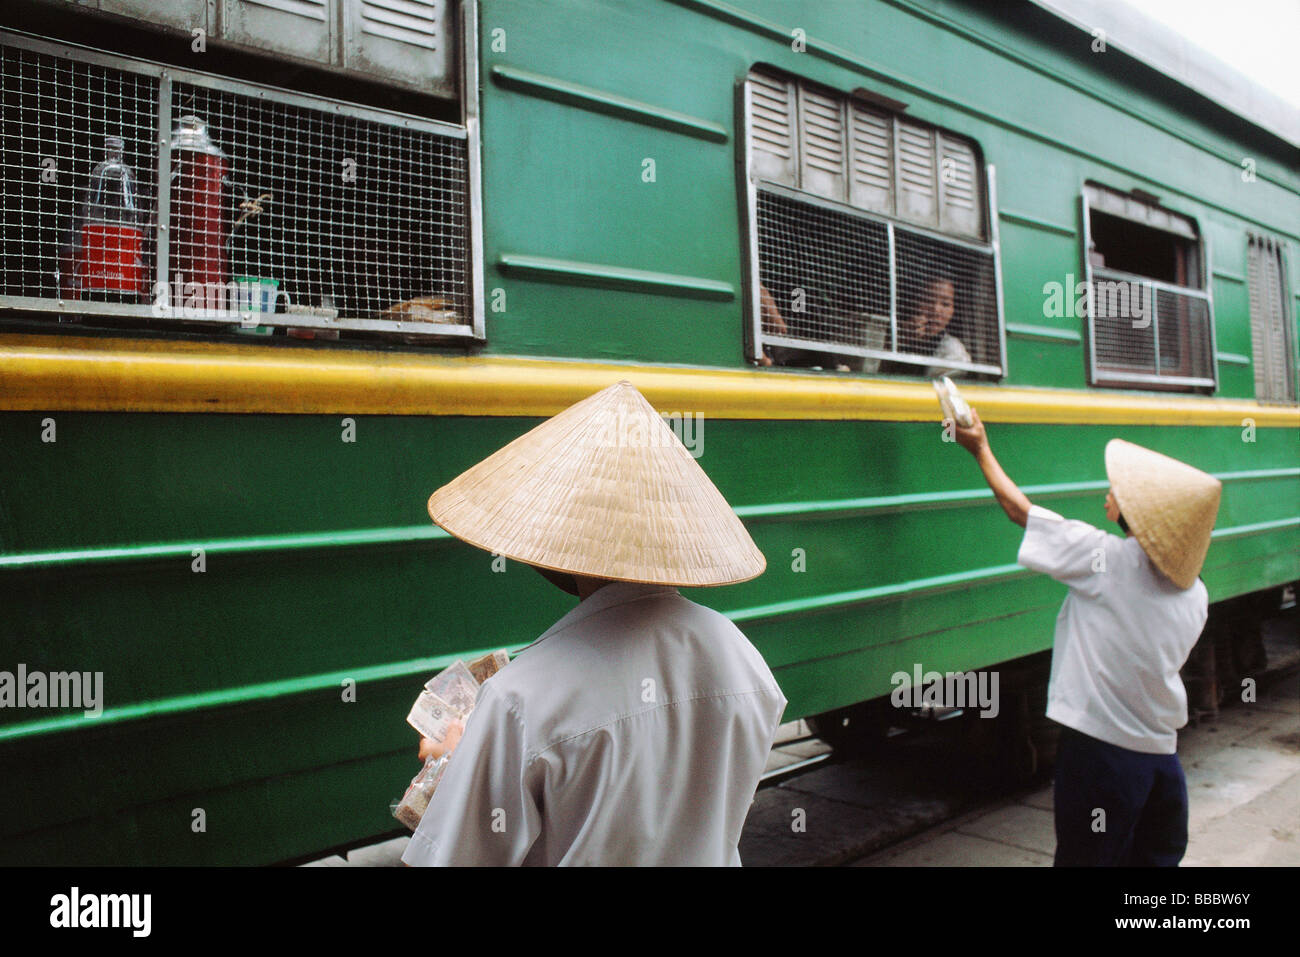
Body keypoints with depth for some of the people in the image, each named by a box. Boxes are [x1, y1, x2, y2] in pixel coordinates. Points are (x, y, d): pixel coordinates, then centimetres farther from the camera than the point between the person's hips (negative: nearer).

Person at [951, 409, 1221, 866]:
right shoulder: (1194, 593, 4)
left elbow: (1017, 507, -4)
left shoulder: (1105, 558, -15)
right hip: (1163, 751, 7)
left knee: (1085, 856, 5)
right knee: (1157, 857, 19)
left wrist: (980, 449, 9)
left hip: (1101, 747, -6)